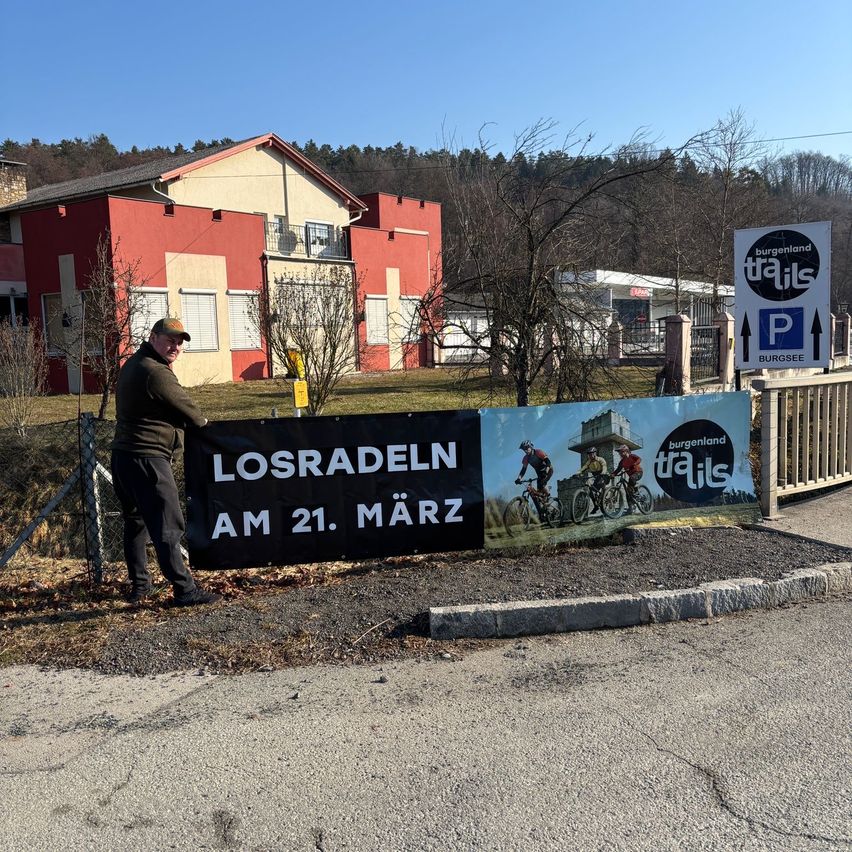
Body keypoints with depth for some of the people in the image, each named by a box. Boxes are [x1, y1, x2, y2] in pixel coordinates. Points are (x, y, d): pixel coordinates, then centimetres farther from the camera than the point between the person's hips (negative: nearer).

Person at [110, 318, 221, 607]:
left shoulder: (133, 364, 16)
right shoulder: (156, 373, -17)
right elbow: (187, 409, -9)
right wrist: (203, 422, 12)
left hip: (123, 455, 11)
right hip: (147, 458, -11)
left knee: (135, 521, 18)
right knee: (167, 526, -7)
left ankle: (139, 584, 28)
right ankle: (185, 590, -4)